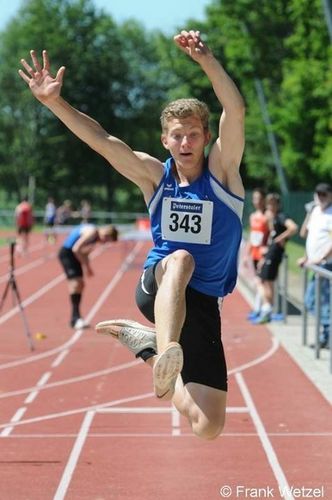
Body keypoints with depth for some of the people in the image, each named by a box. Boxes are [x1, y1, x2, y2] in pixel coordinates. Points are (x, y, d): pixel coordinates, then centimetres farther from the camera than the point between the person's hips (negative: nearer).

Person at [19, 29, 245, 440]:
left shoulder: (221, 169, -5)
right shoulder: (154, 175, 1)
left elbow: (235, 111, -22)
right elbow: (101, 140, -8)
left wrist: (206, 60, -36)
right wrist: (53, 101, -21)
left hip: (202, 302, 1)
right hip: (155, 286, -1)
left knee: (208, 428, -7)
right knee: (180, 260, -39)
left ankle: (145, 342, 14)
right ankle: (166, 351, -59)